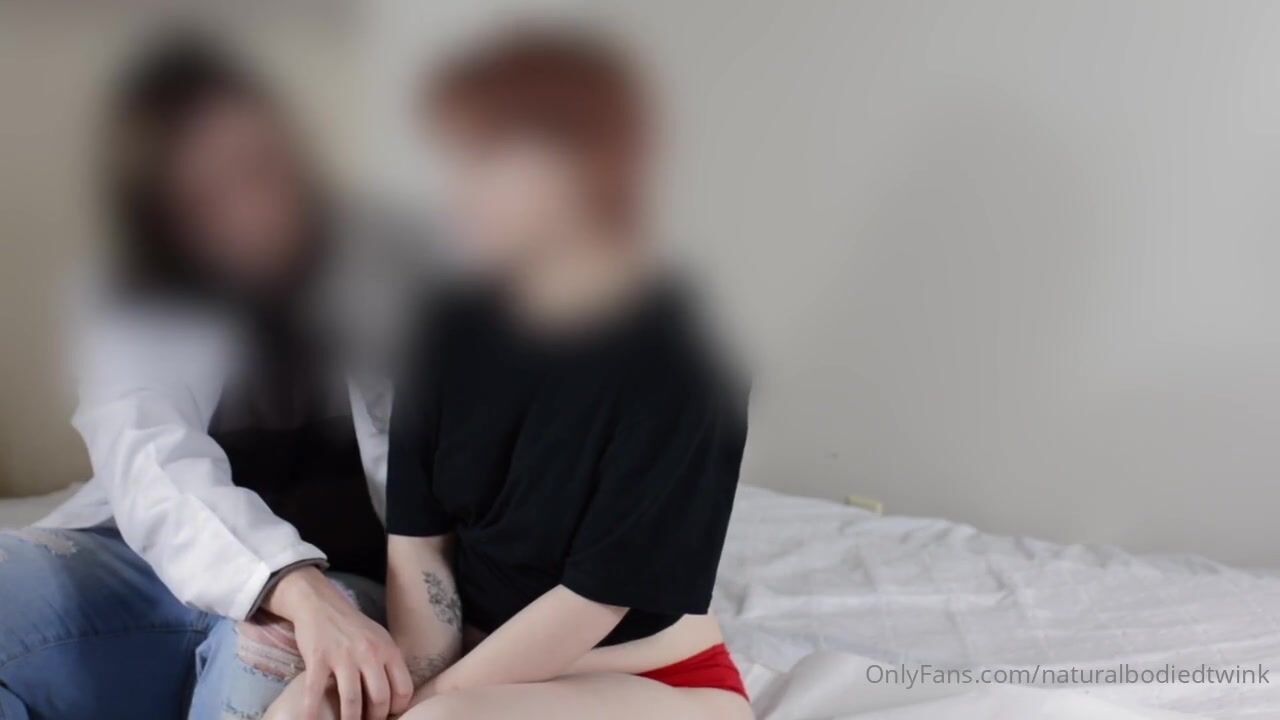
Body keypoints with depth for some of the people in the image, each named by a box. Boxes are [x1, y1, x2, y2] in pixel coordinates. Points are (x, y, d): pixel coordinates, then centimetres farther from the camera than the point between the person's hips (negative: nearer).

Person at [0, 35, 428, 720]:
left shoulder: (380, 272, -2)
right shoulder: (130, 311, -2)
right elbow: (153, 466, -22)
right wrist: (296, 587, -40)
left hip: (342, 588, -1)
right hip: (158, 568, 2)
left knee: (274, 644, -36)